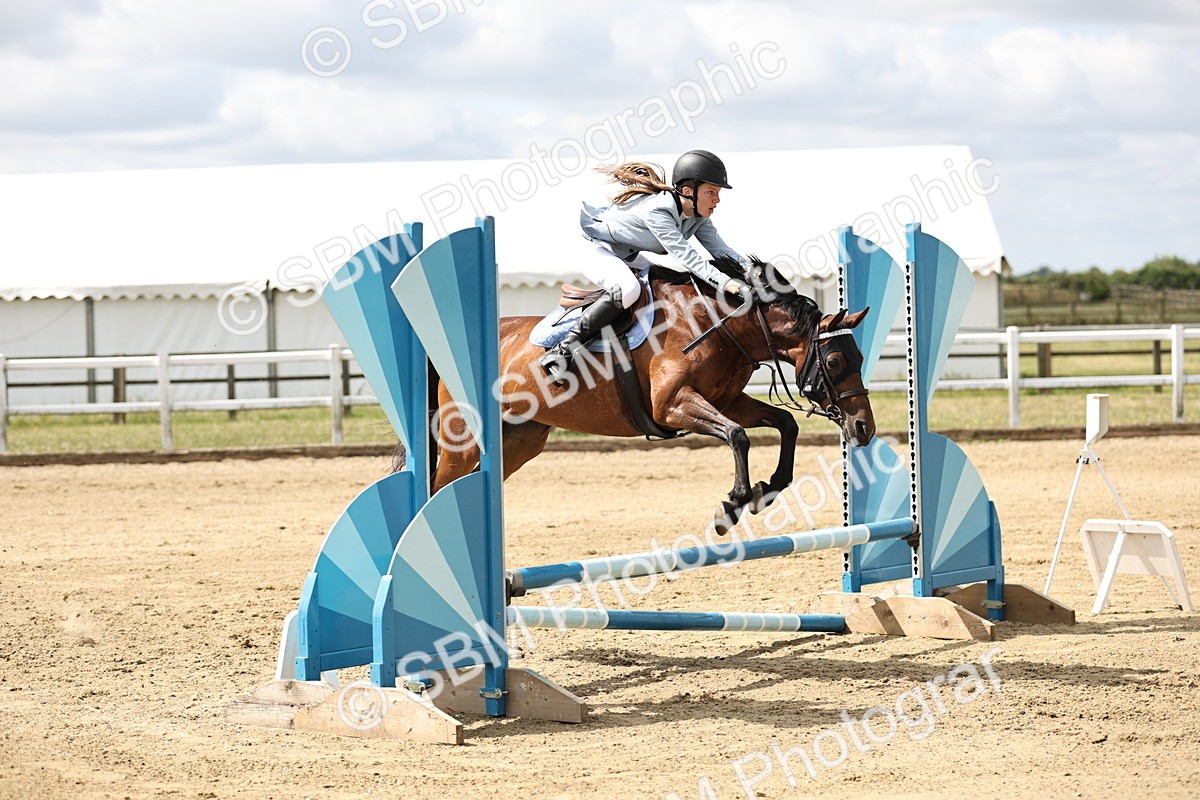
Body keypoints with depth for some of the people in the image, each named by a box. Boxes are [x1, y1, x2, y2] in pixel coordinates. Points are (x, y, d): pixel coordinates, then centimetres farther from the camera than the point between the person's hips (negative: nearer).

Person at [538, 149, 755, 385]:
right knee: (628, 289, -38)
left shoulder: (698, 217, -6)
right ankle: (562, 352, -31)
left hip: (626, 257, 10)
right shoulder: (656, 211, -33)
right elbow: (685, 255, -41)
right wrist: (728, 283, -49)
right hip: (595, 251, -10)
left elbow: (721, 250, -8)